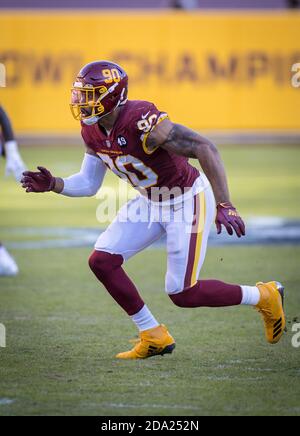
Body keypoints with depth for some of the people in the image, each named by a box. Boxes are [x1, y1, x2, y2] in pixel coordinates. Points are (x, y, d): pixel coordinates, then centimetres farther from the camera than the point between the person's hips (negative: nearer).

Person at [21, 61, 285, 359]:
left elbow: (205, 149, -32)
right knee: (102, 261, -2)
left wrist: (224, 206, -36)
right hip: (151, 202, 8)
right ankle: (154, 337, 11)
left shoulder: (141, 123, -32)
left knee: (183, 294, -7)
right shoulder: (93, 131, -5)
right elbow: (89, 183, 6)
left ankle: (264, 297, 16)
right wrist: (53, 185, -13)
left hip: (188, 201, -8)